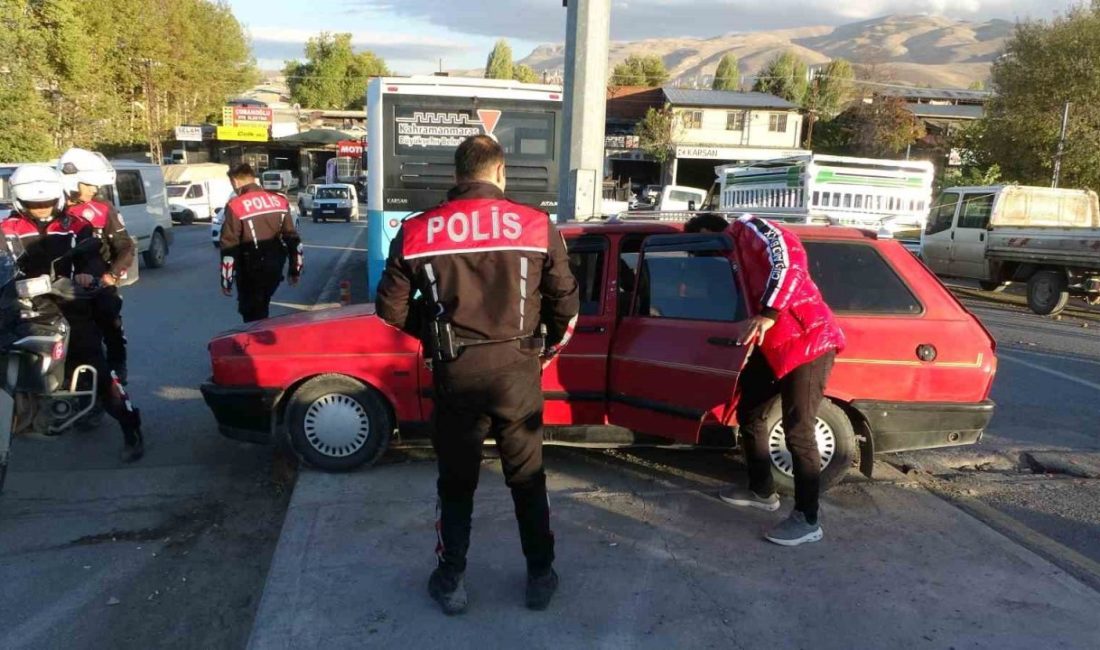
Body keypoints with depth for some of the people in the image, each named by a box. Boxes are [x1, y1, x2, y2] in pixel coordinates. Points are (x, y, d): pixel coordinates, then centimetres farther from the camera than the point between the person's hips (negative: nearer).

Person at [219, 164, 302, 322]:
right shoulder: (279, 201, 5)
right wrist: (295, 269, 15)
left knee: (252, 313, 8)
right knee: (261, 307, 24)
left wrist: (226, 280, -3)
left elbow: (229, 247, -11)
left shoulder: (235, 206, -11)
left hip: (251, 269, -5)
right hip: (275, 267, 5)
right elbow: (293, 238, 7)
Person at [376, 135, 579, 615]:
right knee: (528, 479, 18)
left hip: (456, 372, 0)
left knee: (456, 483, 18)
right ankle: (541, 577, 29)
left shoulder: (417, 231, -3)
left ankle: (451, 581, 28)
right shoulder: (536, 225, -5)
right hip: (517, 370, 0)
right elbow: (566, 304, -1)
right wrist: (550, 346, 17)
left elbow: (392, 310, 2)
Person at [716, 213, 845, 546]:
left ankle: (807, 520, 4)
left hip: (808, 341, -10)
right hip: (773, 345, 10)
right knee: (748, 412, 16)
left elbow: (788, 261, -27)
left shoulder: (751, 229, -9)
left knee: (797, 431, -8)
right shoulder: (735, 252, 19)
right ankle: (762, 491, 32)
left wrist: (768, 314, -34)